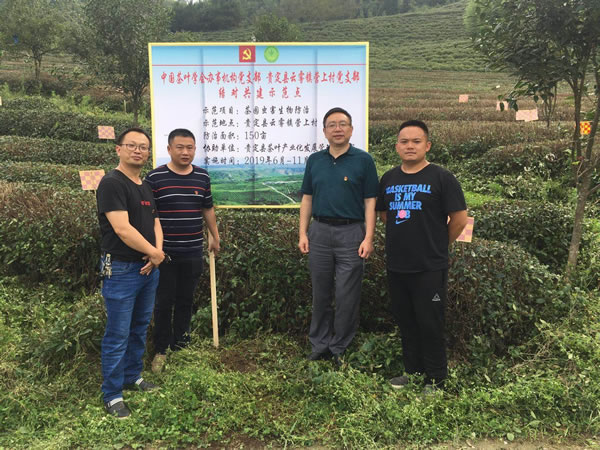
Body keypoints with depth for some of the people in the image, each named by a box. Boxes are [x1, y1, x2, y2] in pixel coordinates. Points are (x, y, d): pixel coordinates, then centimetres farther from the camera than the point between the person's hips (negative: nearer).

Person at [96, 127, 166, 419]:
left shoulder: (147, 187, 13)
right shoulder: (112, 183, -13)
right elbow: (123, 229, -21)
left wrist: (156, 252, -6)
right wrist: (154, 253, -11)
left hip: (149, 268, 8)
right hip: (121, 271, -8)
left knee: (139, 329, 18)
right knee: (118, 335, 0)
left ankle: (132, 377, 34)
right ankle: (112, 395, 12)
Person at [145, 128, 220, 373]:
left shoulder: (202, 177, 5)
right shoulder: (154, 177, -7)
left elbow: (208, 209, 17)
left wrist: (215, 237, 20)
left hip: (193, 253, 4)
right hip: (165, 252, -3)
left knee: (186, 301, 13)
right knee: (164, 303, 5)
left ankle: (180, 345, 28)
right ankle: (161, 350, 19)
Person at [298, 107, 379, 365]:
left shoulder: (363, 160, -1)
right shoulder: (314, 160, 9)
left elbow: (370, 202, -3)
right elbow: (307, 199, 11)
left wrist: (368, 238, -10)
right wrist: (302, 233, 2)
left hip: (351, 232, -3)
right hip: (319, 231, 3)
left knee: (347, 295, 2)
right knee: (320, 294, 11)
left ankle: (340, 348, 17)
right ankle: (320, 345, 24)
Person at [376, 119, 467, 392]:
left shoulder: (441, 178, -7)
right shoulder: (389, 179, 9)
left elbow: (459, 218, -7)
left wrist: (439, 244, 4)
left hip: (430, 268, -5)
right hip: (396, 265, 5)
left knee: (430, 324, 3)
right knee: (405, 321, 15)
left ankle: (435, 379, 18)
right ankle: (412, 370, 31)